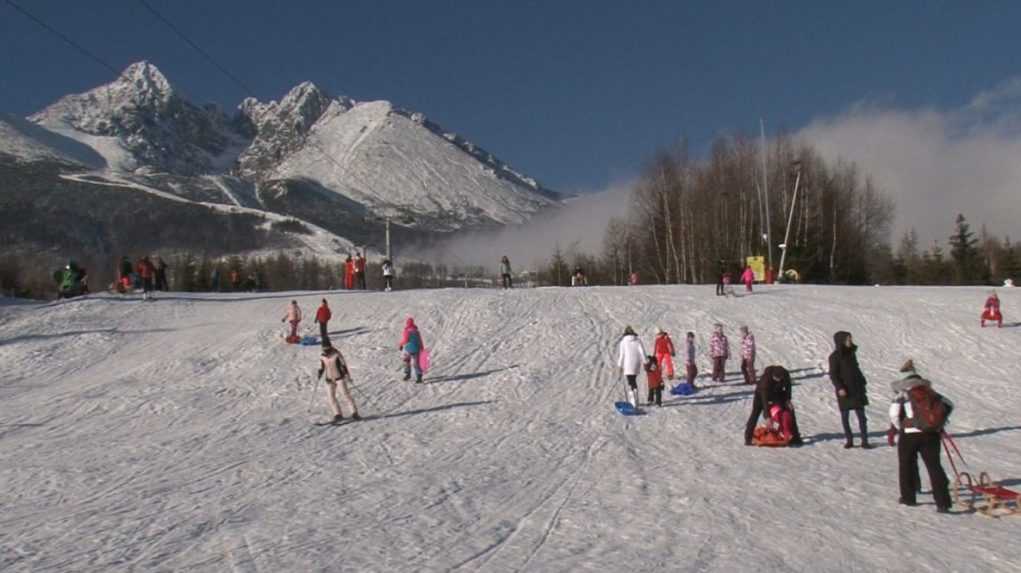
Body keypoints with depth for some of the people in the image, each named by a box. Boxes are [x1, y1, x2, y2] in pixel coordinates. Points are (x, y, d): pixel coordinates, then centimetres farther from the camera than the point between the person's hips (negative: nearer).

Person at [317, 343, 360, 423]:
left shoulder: (336, 354, -13)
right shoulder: (322, 357, 1)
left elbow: (343, 364, -10)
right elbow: (321, 368, 12)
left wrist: (347, 374, -17)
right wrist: (319, 375, -4)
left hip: (339, 377, -5)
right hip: (329, 379, 5)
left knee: (345, 394, -10)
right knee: (330, 397, 0)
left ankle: (354, 413, -8)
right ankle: (338, 415, 10)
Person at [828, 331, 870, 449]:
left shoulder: (851, 353, 10)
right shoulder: (835, 357, -8)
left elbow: (856, 369, 20)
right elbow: (833, 374, -11)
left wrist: (862, 382, 18)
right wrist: (839, 387, -20)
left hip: (857, 389, 5)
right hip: (844, 391, -5)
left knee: (861, 415, 2)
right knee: (845, 416, 3)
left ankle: (864, 441, 5)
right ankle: (849, 440, 13)